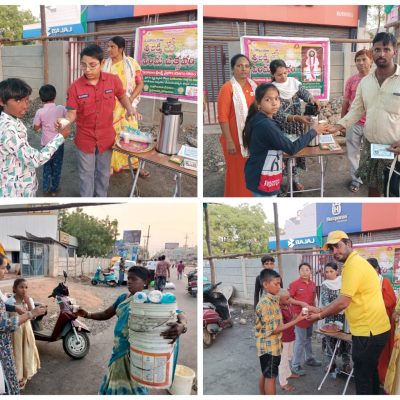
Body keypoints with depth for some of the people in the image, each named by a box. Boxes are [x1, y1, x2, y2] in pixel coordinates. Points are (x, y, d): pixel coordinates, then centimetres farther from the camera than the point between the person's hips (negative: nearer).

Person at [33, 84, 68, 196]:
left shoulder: (40, 112, -14)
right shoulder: (61, 108, -12)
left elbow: (36, 127, -4)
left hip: (47, 143, 0)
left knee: (47, 166, 16)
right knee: (57, 166, 13)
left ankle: (46, 189, 22)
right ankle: (54, 189, 22)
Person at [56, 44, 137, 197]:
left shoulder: (113, 80, -12)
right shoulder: (75, 87, -16)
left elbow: (122, 96, 7)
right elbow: (72, 114, -12)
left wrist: (129, 108, -12)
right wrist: (65, 121, -35)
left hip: (106, 138, 1)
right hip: (85, 139, -1)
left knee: (103, 173, 20)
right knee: (86, 174, 15)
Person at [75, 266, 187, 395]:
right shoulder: (123, 298, 5)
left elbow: (179, 315, -24)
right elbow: (105, 314, 12)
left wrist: (182, 326, -47)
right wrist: (87, 315, -7)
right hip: (120, 350, 6)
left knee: (134, 387, 9)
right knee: (115, 384, 22)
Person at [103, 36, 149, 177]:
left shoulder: (131, 63, -2)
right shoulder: (104, 64, 1)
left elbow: (140, 83, -2)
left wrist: (131, 99, -14)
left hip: (127, 106, -1)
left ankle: (136, 164, 18)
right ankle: (111, 164, 16)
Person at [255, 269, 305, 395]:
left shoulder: (273, 300, 6)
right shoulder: (266, 303, -24)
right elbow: (273, 329, -23)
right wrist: (296, 320, -24)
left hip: (272, 344, 9)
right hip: (269, 346, -9)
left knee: (265, 374, 18)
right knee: (271, 377, 1)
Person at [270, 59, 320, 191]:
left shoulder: (294, 82, -2)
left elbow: (304, 93, -13)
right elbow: (278, 114, -25)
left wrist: (312, 99, -37)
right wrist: (298, 118, -38)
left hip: (296, 126, 4)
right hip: (281, 128, -4)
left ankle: (295, 179, 28)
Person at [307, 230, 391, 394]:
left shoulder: (353, 265, -19)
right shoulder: (357, 262, 14)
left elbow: (343, 302, -21)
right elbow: (348, 300, 18)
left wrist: (320, 316, -8)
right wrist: (323, 310, 14)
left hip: (368, 331, -10)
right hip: (374, 328, 10)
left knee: (363, 375, 1)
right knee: (370, 371, 22)